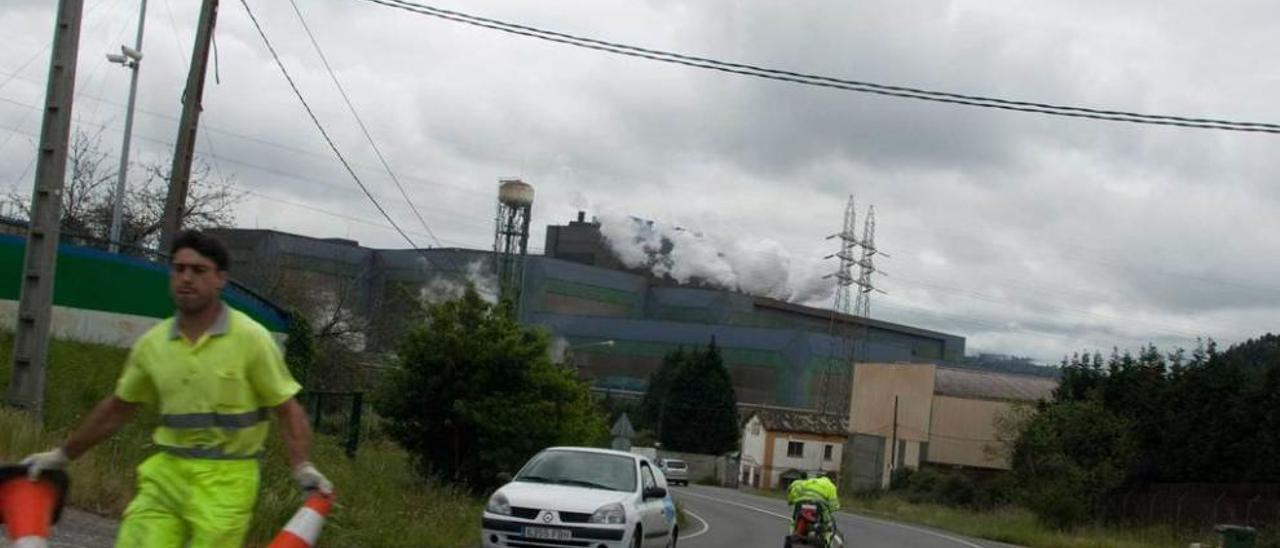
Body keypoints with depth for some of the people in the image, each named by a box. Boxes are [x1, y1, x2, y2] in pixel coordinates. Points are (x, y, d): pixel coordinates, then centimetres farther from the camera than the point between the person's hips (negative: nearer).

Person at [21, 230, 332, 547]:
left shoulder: (250, 337, -7)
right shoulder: (152, 343, 6)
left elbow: (287, 409, -4)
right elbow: (117, 409, 19)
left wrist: (303, 468, -17)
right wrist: (61, 455, 24)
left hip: (226, 481, -4)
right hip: (166, 474, 4)